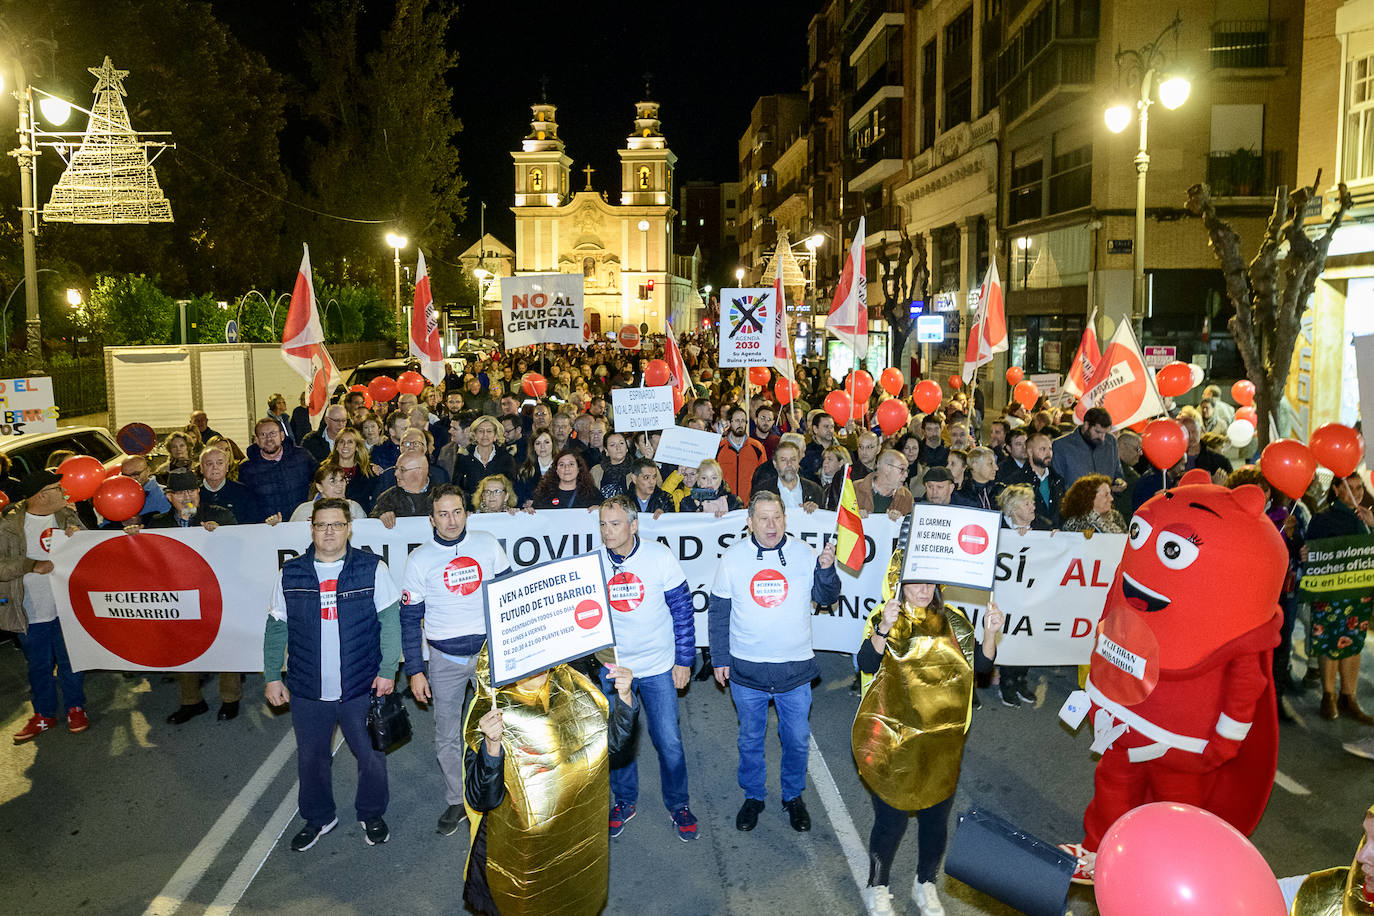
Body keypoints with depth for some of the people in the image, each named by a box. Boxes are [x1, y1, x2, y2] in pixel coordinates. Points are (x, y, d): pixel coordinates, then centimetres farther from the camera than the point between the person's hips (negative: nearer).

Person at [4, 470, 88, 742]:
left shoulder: (68, 517, 1)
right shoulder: (9, 525, -8)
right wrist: (32, 565, -23)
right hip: (31, 612, -1)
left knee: (70, 661, 12)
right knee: (39, 666, 14)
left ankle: (75, 708, 29)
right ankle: (44, 714, 30)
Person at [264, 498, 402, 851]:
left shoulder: (372, 568, -7)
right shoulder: (290, 574, 0)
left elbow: (390, 622, -4)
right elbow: (276, 629, 7)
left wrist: (387, 670, -7)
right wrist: (273, 677, 5)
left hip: (362, 688, -2)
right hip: (307, 690, 2)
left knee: (371, 756, 10)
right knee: (310, 758, 15)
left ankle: (371, 814, 34)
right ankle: (318, 818, 39)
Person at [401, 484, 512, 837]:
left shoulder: (487, 544, -3)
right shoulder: (419, 560, -6)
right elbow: (410, 619, -1)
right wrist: (414, 670, -3)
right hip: (445, 659, 0)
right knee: (447, 737, 8)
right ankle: (456, 801, 26)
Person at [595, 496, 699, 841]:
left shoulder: (660, 557, -13)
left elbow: (683, 609, -5)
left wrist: (684, 659, -5)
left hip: (659, 667, -2)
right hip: (612, 665, 2)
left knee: (669, 741, 4)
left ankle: (678, 805, 27)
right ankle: (624, 801, 36)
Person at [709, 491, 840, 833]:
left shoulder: (804, 553, -4)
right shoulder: (733, 557, -5)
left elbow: (826, 597, -2)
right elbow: (718, 611, 1)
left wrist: (827, 569, -22)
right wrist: (720, 658, 1)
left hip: (796, 667, 0)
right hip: (746, 668, 0)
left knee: (797, 739, 13)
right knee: (750, 738, 15)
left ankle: (793, 796, 35)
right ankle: (753, 796, 36)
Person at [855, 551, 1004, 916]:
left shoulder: (951, 620, 4)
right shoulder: (883, 618, -6)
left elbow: (980, 665, -1)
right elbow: (867, 663, -21)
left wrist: (990, 634, -18)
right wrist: (884, 630, -38)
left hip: (943, 739, 4)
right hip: (894, 736, -3)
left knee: (936, 815, 14)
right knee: (892, 816, 4)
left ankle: (926, 884, 37)